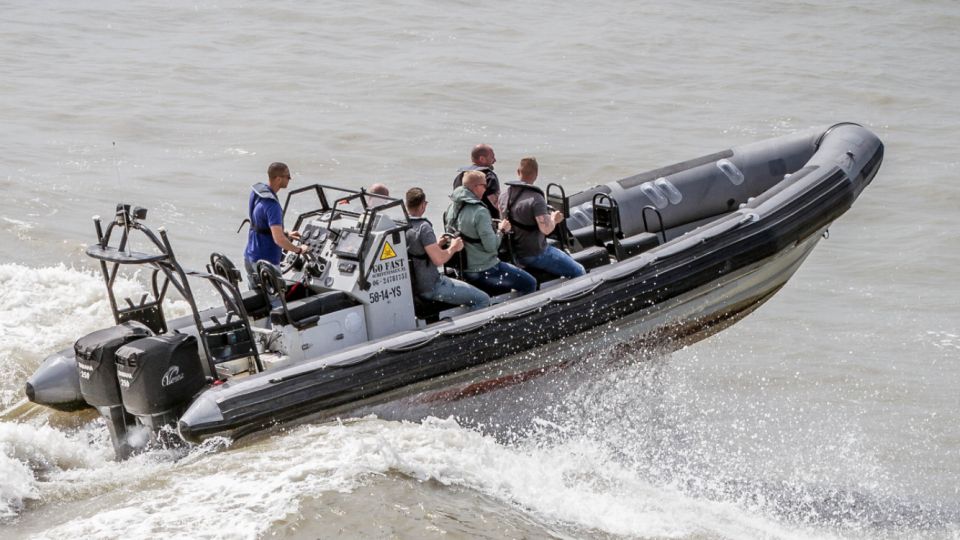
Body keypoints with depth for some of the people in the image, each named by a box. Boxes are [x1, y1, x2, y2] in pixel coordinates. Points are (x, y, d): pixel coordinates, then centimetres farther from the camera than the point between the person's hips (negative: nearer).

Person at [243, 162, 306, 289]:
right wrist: (299, 249, -13)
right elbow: (279, 239, -29)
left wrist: (286, 234, 20)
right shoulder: (271, 205, -25)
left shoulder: (256, 191, 4)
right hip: (266, 261, -9)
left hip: (250, 256, 9)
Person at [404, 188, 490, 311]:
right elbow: (438, 259, -26)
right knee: (483, 300, -6)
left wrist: (437, 244, 14)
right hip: (429, 288, -9)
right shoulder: (423, 227, -22)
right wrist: (453, 248, -8)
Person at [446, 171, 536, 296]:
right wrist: (501, 230, -4)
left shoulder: (452, 208, 3)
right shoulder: (479, 212, -23)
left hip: (463, 269, 9)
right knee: (530, 283, -2)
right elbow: (491, 246, -23)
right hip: (484, 270, -9)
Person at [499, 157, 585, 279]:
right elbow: (546, 229, -31)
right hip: (535, 254, -8)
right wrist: (554, 219, -8)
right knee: (578, 272, 3)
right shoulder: (535, 198, -24)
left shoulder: (504, 194, 0)